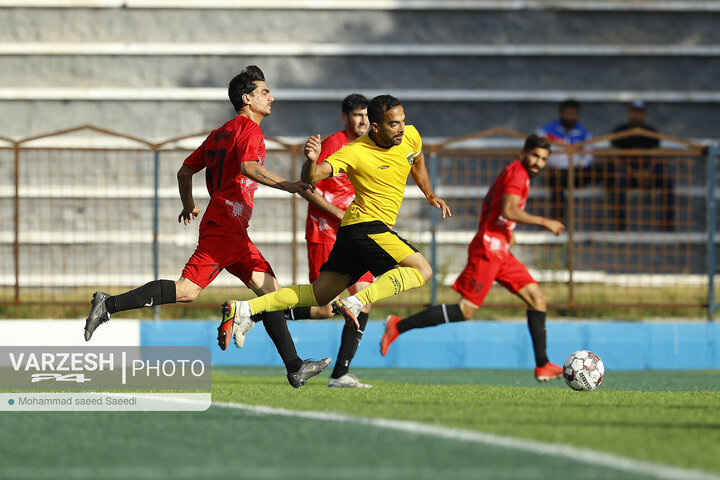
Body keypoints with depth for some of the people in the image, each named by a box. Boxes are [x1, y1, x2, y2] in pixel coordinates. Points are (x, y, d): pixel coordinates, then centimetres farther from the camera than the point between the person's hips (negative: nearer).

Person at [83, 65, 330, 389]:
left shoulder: (220, 132, 21)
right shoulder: (249, 129, -5)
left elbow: (185, 171, 24)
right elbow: (248, 167, -25)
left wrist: (189, 206, 40)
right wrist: (287, 186, -28)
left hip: (234, 233, 10)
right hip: (226, 225, -10)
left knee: (270, 289, 9)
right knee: (188, 289, -19)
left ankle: (295, 368, 7)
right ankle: (109, 304, -20)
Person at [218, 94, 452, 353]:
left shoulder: (411, 136, 4)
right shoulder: (355, 152, -17)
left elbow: (417, 162, 28)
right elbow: (311, 177, -24)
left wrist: (430, 195, 30)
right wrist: (311, 160, -45)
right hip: (368, 227, -8)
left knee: (320, 295, 9)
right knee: (422, 270, -16)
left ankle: (244, 309, 5)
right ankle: (356, 302, -22)